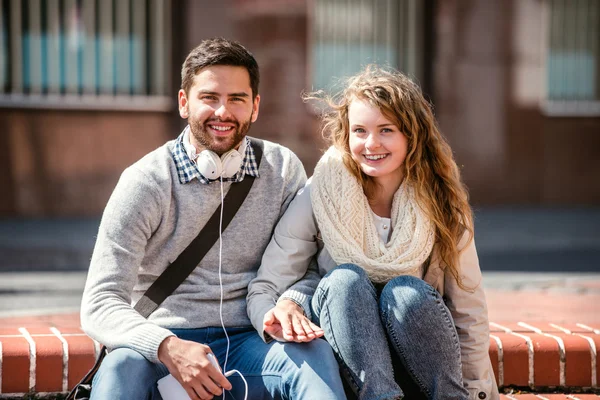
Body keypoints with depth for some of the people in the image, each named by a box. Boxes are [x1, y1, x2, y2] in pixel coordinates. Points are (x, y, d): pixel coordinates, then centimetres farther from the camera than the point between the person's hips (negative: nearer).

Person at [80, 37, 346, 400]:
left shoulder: (283, 169, 4)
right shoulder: (145, 183, -5)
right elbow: (101, 305, -11)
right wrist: (168, 348, -31)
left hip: (248, 342, 2)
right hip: (164, 345, -2)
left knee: (315, 353, -29)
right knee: (123, 367, -35)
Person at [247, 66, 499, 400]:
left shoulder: (440, 202, -3)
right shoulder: (319, 197, -7)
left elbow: (469, 313, 0)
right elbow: (263, 289, -7)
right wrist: (277, 314, -30)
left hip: (421, 365, 0)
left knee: (404, 291, -28)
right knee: (345, 279, -27)